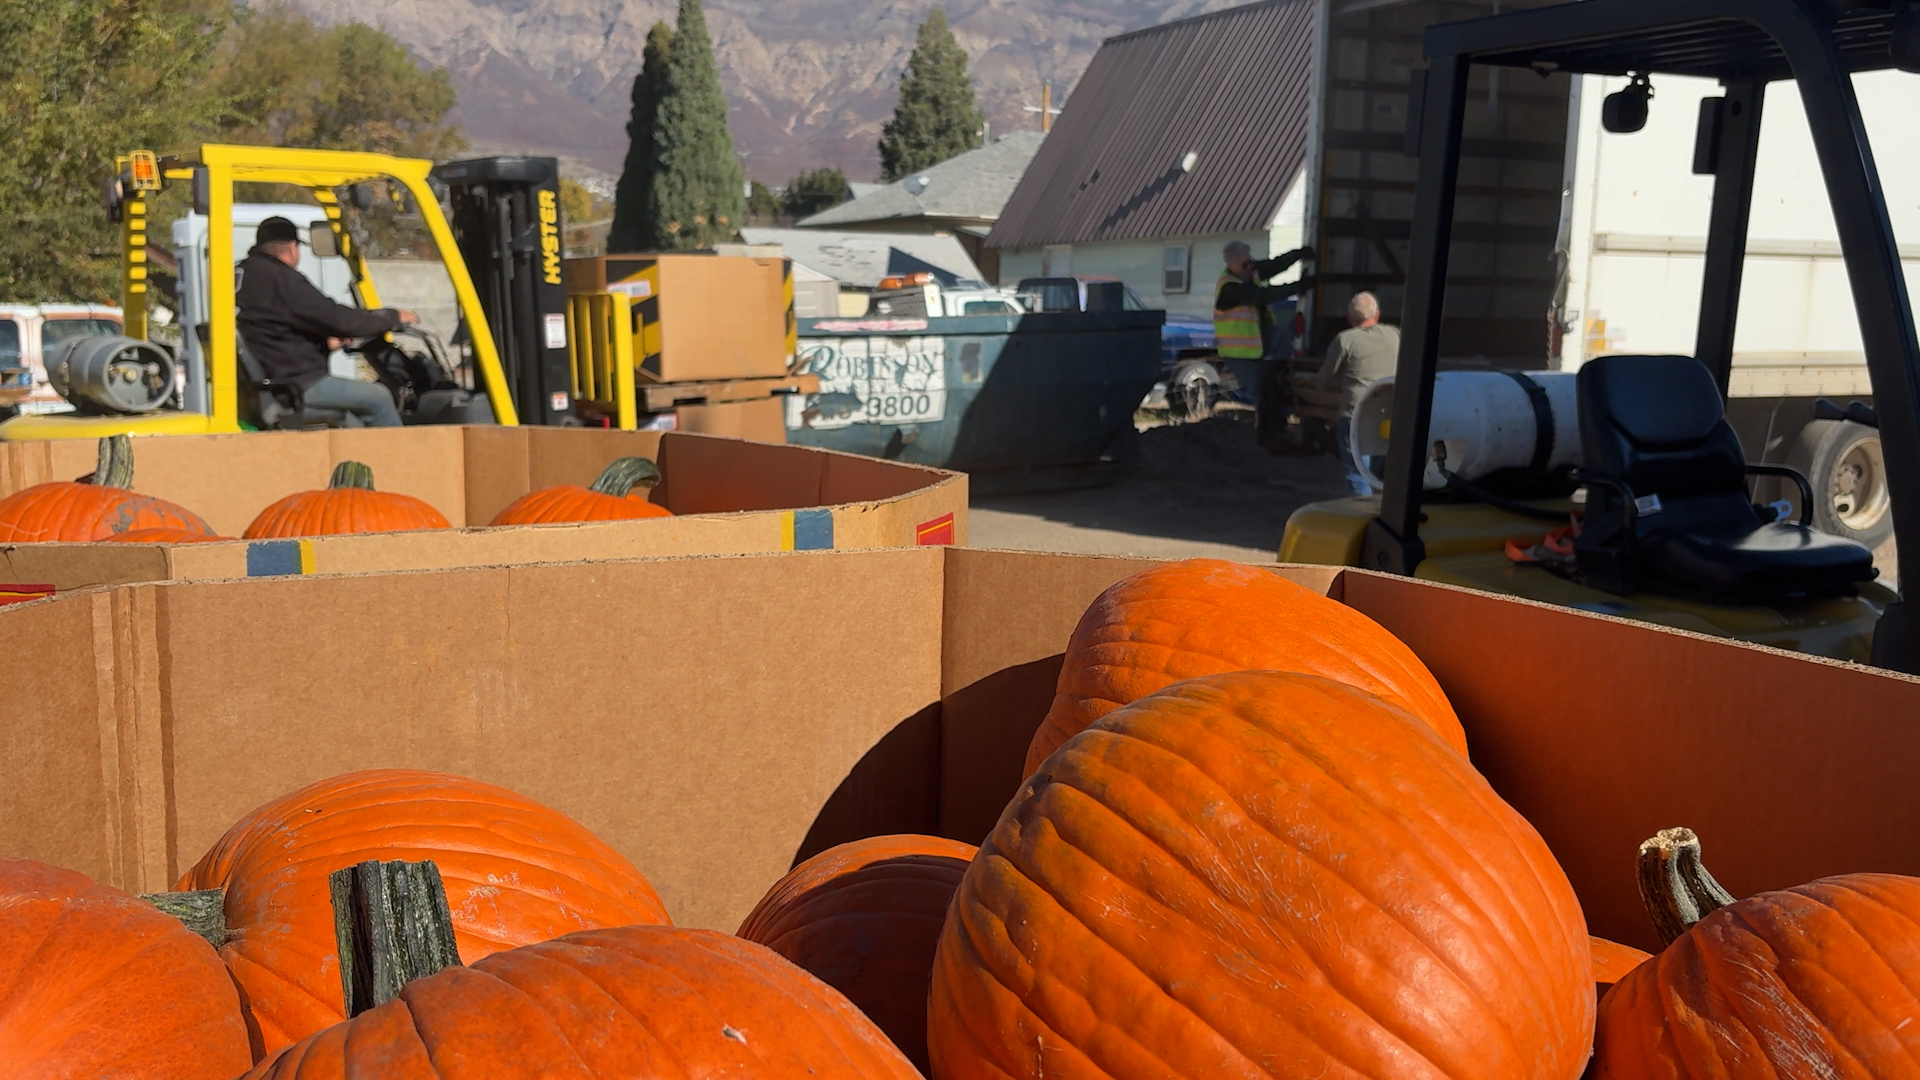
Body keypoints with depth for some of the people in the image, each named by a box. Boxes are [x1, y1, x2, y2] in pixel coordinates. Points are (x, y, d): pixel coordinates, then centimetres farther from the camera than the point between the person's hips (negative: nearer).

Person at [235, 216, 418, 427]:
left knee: (351, 422, 19)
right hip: (295, 386, -10)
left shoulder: (243, 275, 14)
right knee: (378, 397, -2)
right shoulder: (281, 279, -16)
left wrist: (324, 342, 26)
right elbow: (337, 319, -16)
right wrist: (392, 317, -3)